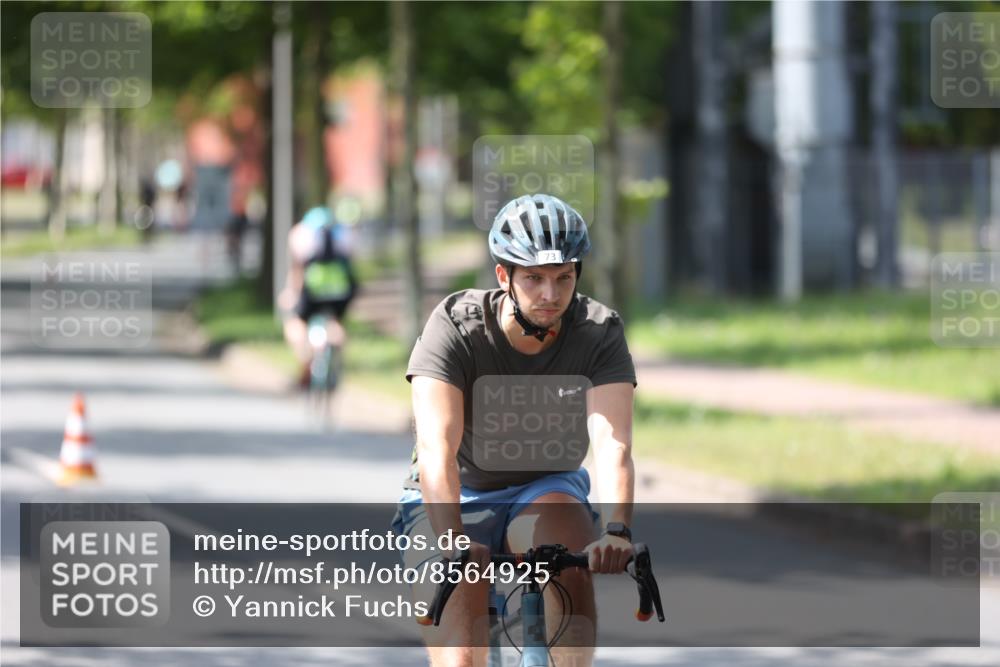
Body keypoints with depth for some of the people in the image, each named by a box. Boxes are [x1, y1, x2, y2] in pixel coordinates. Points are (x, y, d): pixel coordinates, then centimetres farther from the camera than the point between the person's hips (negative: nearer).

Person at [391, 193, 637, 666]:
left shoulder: (599, 333, -17)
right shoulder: (454, 327, -23)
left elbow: (612, 444, -31)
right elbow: (437, 449, -34)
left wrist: (615, 530, -50)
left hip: (544, 490, 1)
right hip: (453, 501, -1)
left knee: (572, 566, -33)